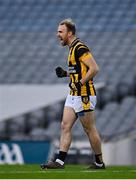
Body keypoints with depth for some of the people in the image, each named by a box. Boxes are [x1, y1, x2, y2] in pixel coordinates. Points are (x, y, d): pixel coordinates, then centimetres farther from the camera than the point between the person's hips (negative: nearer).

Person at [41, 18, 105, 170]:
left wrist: (80, 83, -22)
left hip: (84, 95, -10)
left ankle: (99, 163, 10)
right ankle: (60, 161, -1)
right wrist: (65, 73, 11)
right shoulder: (73, 48, 16)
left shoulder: (80, 48, -15)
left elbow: (94, 68, -21)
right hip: (73, 95, 10)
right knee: (65, 126, 2)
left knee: (90, 129, -1)